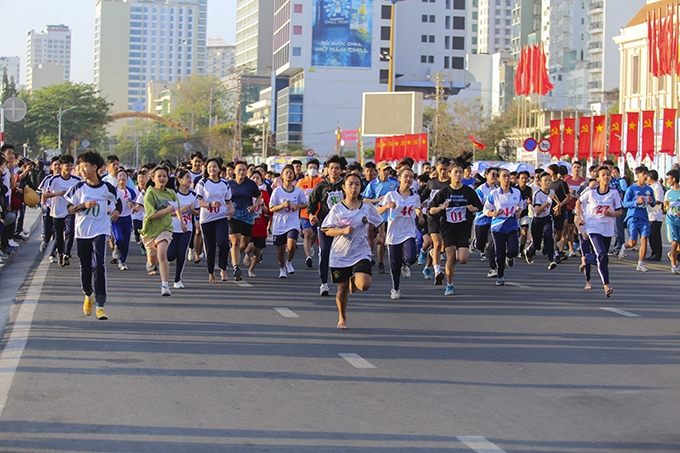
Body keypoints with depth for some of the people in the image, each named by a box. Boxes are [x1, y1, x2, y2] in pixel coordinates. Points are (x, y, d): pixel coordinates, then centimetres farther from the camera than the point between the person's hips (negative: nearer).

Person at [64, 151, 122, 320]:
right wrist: (84, 205, -18)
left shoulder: (107, 188, -1)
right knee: (85, 267, 10)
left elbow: (118, 202, 16)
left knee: (99, 265, -16)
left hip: (100, 231, -2)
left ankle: (100, 305, -14)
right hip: (82, 232, 2)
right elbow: (69, 208, -1)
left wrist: (117, 211, -6)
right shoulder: (78, 187, -1)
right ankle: (88, 295, 39)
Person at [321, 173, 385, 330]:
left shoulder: (367, 208, 2)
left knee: (364, 285, -20)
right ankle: (342, 318, 32)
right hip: (340, 254, 0)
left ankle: (354, 280, 18)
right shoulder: (337, 209, -3)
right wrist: (343, 230, -20)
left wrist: (381, 235, 5)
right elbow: (326, 230, -6)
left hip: (361, 253, 0)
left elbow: (380, 222, 21)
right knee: (342, 289, 7)